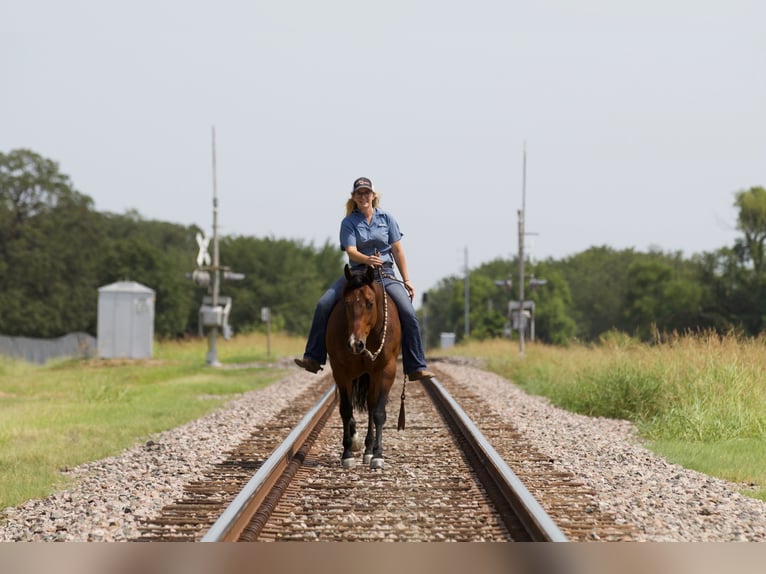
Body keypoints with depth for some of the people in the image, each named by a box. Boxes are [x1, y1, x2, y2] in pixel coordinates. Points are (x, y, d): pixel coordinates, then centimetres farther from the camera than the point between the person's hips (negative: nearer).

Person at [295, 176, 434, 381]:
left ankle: (416, 368, -16)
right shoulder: (348, 222, 4)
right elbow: (350, 251, -10)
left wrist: (407, 280, 4)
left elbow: (398, 251, 8)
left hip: (385, 274, 0)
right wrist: (367, 259, -31)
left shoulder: (386, 218, 7)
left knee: (408, 313, -21)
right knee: (323, 305, -20)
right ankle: (314, 358, -12)